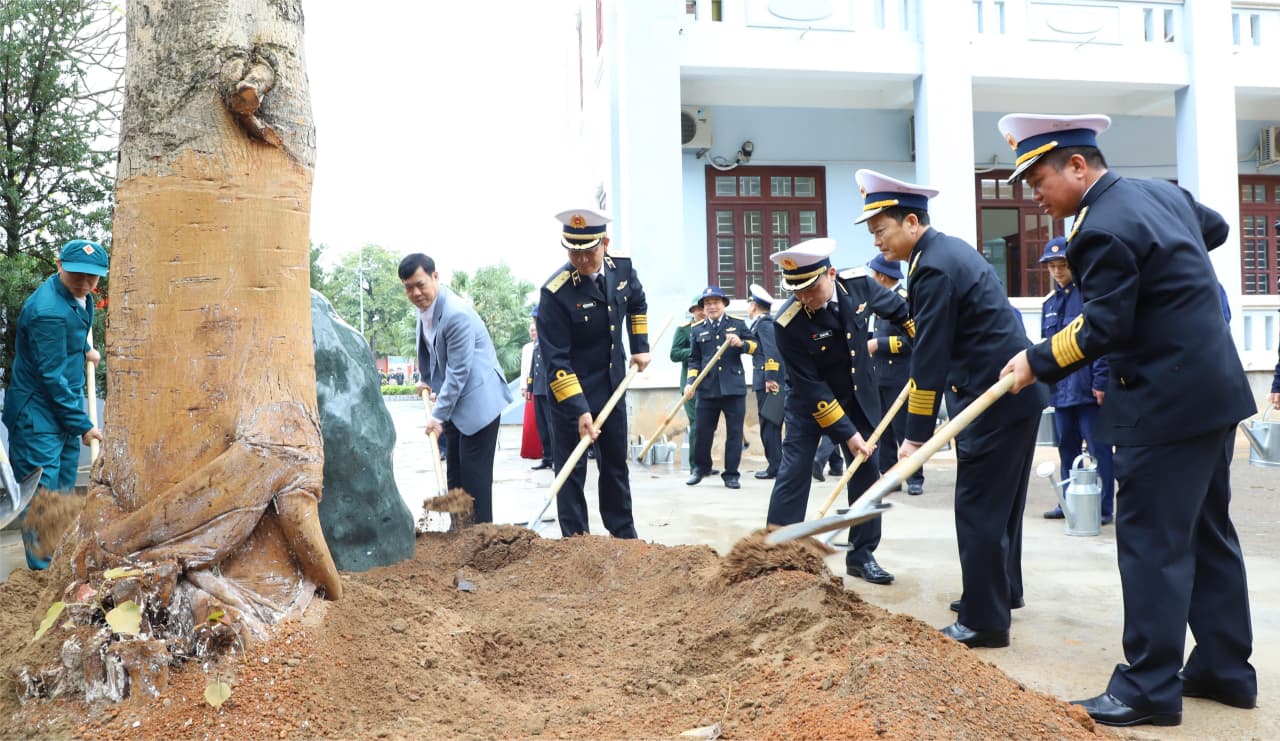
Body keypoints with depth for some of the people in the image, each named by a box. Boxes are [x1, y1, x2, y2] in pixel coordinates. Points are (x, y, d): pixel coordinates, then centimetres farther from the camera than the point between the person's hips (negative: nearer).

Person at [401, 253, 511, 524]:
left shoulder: (457, 314, -24)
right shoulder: (424, 307, 4)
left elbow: (458, 371, -23)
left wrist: (439, 415, -19)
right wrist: (428, 380, 16)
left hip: (478, 400, -9)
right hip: (454, 401, 9)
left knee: (474, 474, -7)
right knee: (454, 474, 12)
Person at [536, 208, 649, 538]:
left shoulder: (622, 268, -8)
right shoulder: (555, 292, -24)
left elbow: (637, 303, 17)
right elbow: (556, 360, -25)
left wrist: (640, 346, 10)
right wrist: (579, 409, -30)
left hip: (613, 387, 6)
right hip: (570, 392, -6)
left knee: (616, 465, 17)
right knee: (572, 472, 0)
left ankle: (624, 534, 31)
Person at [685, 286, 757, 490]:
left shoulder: (738, 324, 9)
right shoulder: (696, 329, 11)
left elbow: (755, 346, 5)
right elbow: (694, 359, 9)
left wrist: (741, 343, -15)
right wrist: (691, 381, -4)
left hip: (734, 388, -1)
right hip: (707, 388, 1)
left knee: (734, 432, 1)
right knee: (703, 431, 6)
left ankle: (731, 474, 11)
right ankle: (701, 467, 27)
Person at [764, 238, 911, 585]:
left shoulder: (859, 284, -20)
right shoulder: (789, 322, -30)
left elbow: (899, 309, 3)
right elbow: (810, 387, -25)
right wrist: (847, 433, -24)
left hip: (859, 396, 4)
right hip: (810, 401, -4)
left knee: (866, 473, 5)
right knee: (793, 473, -8)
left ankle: (861, 555, 17)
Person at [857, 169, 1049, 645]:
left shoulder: (933, 268, -19)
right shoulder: (949, 249, 12)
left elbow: (931, 358, -21)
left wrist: (916, 435, -18)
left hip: (993, 398, -10)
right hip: (1016, 390, 10)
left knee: (978, 509, -4)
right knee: (1001, 500, 20)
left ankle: (985, 622, 3)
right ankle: (1003, 590, 35)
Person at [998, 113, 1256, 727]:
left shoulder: (1102, 230, -19)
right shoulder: (1162, 191, 10)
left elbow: (1101, 330, -21)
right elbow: (1216, 227, 29)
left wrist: (1037, 362, -12)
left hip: (1167, 404, -10)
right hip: (1215, 389, 10)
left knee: (1150, 541, -4)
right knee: (1207, 532, 16)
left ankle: (1149, 689, 3)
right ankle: (1225, 669, 25)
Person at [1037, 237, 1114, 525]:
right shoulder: (1050, 303, 15)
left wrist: (1100, 381, -17)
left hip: (1088, 389, -7)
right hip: (1060, 390, 7)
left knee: (1098, 449, -1)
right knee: (1067, 448, 14)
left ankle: (1104, 507, 4)